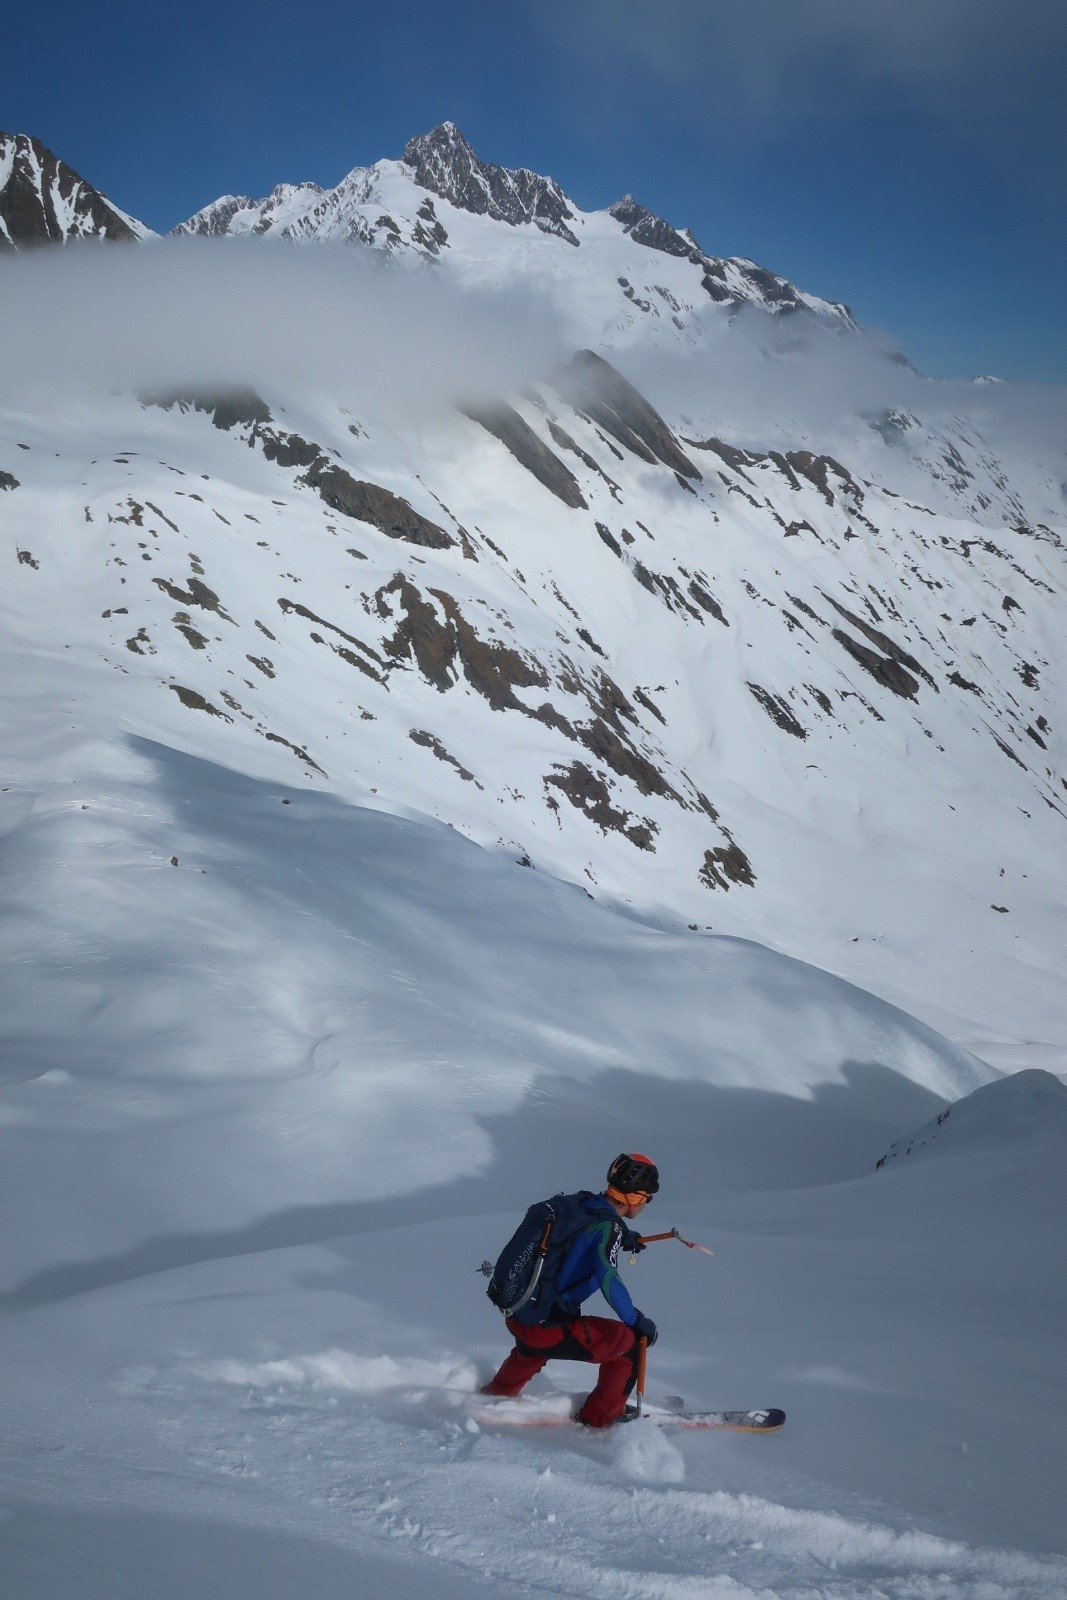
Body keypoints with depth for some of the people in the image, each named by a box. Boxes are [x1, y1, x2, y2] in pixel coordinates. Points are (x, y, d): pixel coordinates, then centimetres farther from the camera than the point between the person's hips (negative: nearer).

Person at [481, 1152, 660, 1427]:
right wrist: (637, 1321, -17)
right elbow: (608, 1280, -29)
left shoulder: (580, 1204, 5)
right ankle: (601, 1415, 20)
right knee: (631, 1342, 6)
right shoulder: (608, 1225, -17)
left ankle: (497, 1394, 59)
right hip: (548, 1329, -8)